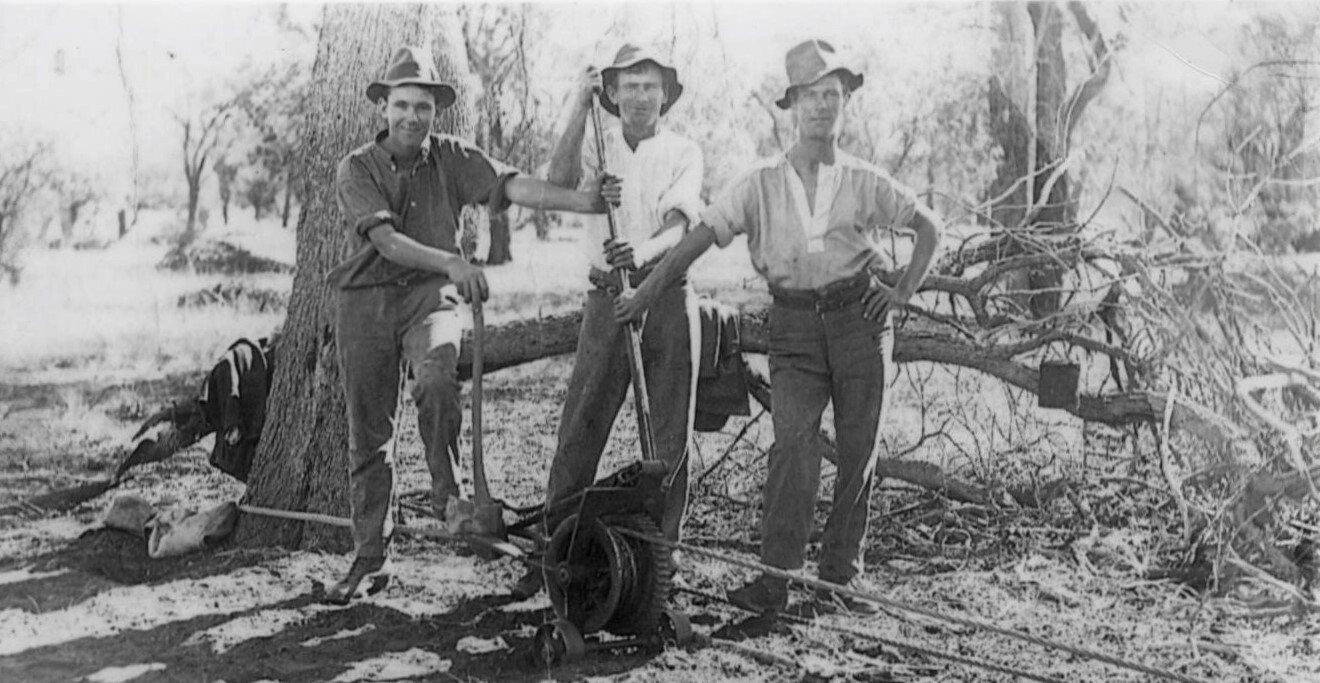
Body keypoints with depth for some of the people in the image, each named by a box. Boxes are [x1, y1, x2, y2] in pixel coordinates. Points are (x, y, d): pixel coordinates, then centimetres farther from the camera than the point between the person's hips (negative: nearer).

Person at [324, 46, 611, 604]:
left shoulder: (450, 159, 2)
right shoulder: (356, 169, -3)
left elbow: (513, 186, -14)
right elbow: (386, 241, -17)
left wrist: (582, 201, -30)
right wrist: (452, 262, -33)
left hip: (428, 294, 0)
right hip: (365, 300, 0)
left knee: (437, 381, -33)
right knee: (368, 436, 5)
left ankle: (448, 492, -12)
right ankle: (368, 558, 17)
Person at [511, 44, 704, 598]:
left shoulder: (683, 153, 4)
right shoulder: (598, 146, 8)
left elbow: (678, 225, -12)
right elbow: (559, 182, -13)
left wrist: (645, 251, -33)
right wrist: (580, 108, -16)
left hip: (667, 298, -1)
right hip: (607, 298, 1)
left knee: (669, 438, 3)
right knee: (579, 429, 0)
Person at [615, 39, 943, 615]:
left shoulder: (865, 182, 6)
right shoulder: (761, 183, 4)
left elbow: (928, 229, 17)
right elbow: (701, 236, 1)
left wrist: (904, 292, 6)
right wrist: (647, 291, -5)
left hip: (859, 315, 1)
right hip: (793, 323, -1)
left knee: (859, 450, 2)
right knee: (793, 443, -16)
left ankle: (839, 577, 12)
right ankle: (775, 578, -12)